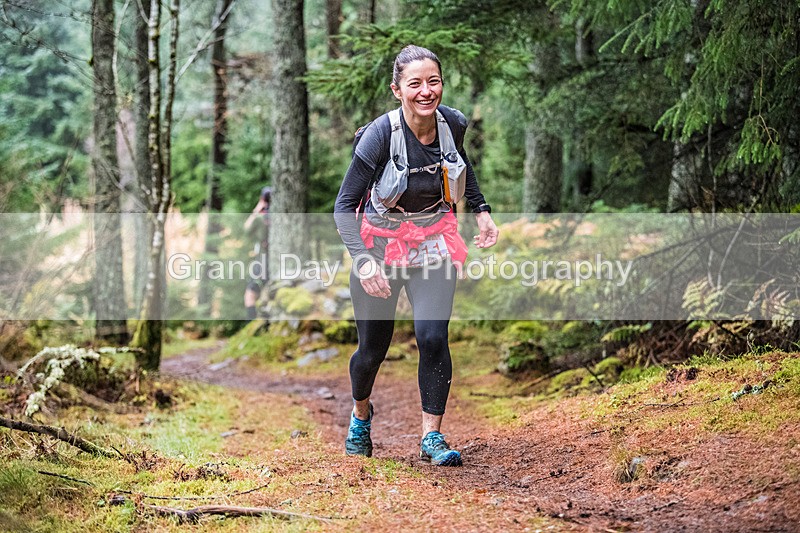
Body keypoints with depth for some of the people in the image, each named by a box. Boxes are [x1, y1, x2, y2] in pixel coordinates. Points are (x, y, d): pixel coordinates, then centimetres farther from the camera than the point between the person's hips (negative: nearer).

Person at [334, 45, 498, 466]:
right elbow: (344, 205, -22)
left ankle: (431, 438, -2)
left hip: (434, 243, 2)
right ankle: (361, 415, 40)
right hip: (381, 243, -2)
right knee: (373, 347, 9)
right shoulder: (381, 134, -24)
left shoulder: (452, 123, -11)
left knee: (432, 337, -14)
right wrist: (362, 260, -35)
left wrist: (481, 210, 9)